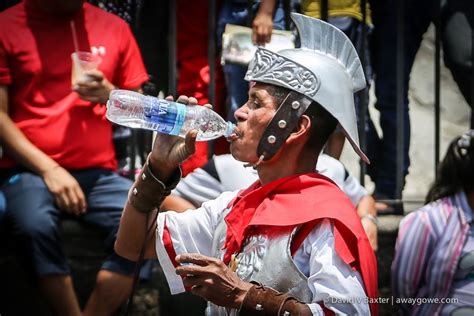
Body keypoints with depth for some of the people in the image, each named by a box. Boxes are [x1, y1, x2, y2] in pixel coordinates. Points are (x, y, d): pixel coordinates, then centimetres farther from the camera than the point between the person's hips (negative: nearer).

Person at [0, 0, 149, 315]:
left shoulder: (114, 28, 11)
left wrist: (110, 95, -7)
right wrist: (49, 169, -13)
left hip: (97, 171, 3)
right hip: (29, 168, -3)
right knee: (35, 226, -35)